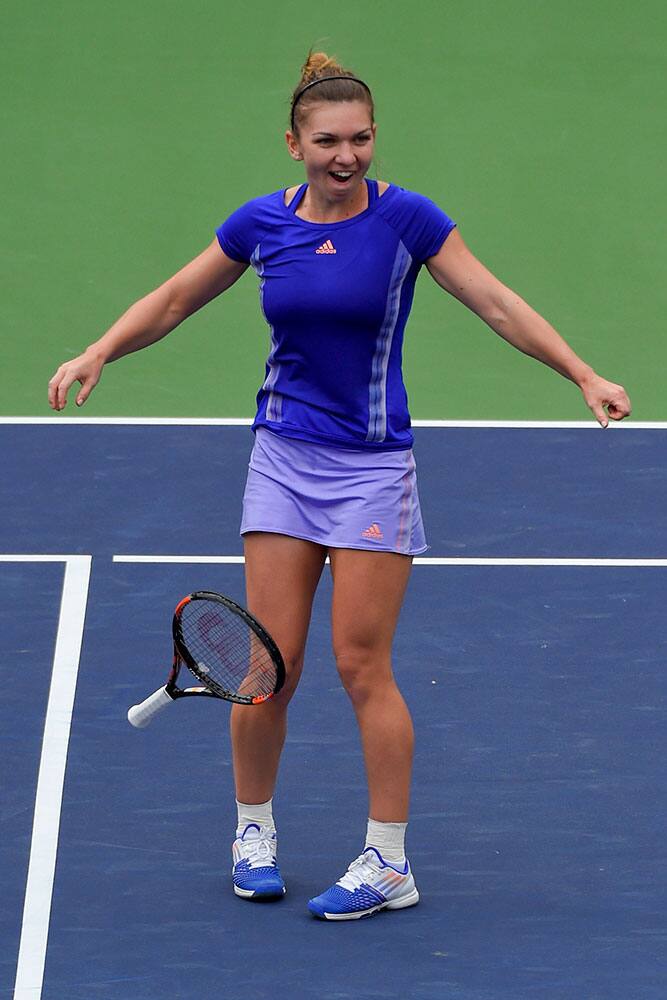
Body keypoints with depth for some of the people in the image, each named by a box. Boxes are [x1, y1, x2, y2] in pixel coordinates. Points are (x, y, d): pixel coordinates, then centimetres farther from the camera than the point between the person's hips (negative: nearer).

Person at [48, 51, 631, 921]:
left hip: (372, 466, -3)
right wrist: (97, 355, 0)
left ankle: (390, 865, 5)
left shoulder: (405, 217, -8)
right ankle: (254, 832, 21)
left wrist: (585, 376, -15)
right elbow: (173, 302, 13)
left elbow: (498, 305, -7)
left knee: (363, 667, -4)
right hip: (283, 457, 3)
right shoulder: (262, 223, 1)